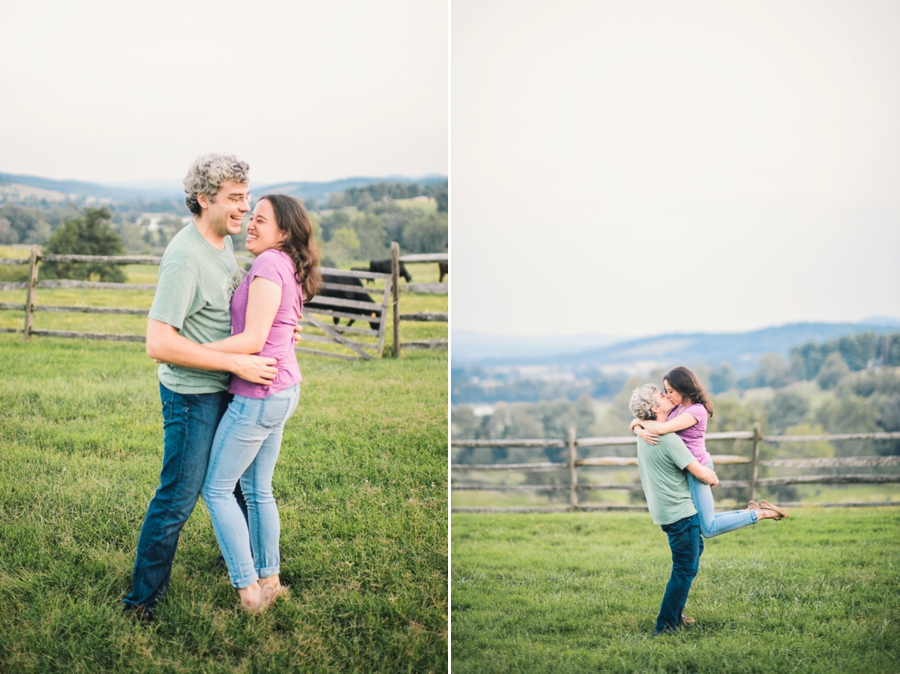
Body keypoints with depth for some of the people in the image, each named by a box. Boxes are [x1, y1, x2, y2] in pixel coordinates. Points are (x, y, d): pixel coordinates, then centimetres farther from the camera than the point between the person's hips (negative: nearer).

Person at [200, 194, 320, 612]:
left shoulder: (270, 264, -17)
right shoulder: (288, 268, 12)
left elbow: (253, 339, -22)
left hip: (259, 395, -9)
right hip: (282, 391, 9)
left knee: (216, 488, 1)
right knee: (257, 489, 17)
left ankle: (249, 590, 4)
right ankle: (269, 579, 26)